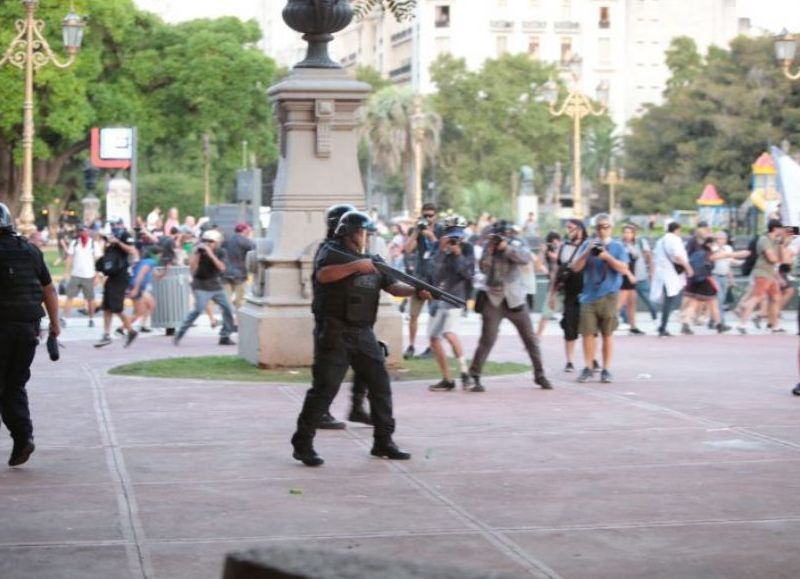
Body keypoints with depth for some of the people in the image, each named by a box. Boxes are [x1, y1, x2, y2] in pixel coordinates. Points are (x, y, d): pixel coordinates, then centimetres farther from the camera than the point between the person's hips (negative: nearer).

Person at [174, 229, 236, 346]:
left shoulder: (220, 252, -3)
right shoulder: (199, 251, -11)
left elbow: (222, 268, -18)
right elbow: (192, 269, -19)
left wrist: (211, 254, -26)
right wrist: (195, 254, -29)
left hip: (216, 285, 5)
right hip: (201, 286, -5)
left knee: (227, 309, 2)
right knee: (199, 309, -21)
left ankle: (225, 337, 14)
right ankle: (179, 334, -13)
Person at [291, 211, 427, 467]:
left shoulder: (372, 260, 17)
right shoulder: (331, 252, -3)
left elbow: (393, 286, 10)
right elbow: (323, 274, -24)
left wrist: (416, 290, -8)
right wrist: (356, 265, -27)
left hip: (364, 334, 7)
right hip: (334, 334, -7)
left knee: (380, 385, 7)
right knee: (325, 387, -9)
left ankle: (383, 441, 17)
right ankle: (302, 443, -1)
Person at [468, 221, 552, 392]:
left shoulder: (516, 245, -1)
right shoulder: (488, 247, 3)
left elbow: (526, 258, -22)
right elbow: (483, 269, -10)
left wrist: (506, 248, -30)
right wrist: (489, 251, -21)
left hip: (515, 299, 1)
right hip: (493, 300, -1)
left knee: (530, 338, 6)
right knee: (487, 340, -9)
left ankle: (539, 375, 20)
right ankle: (474, 377, -5)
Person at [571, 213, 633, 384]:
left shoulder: (617, 247, 5)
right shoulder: (587, 244, 8)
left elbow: (624, 269, -5)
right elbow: (576, 267, 3)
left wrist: (607, 257, -17)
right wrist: (587, 252, -11)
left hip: (609, 296, -1)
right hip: (589, 295, 1)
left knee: (607, 334, 2)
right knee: (588, 333, -3)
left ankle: (606, 369, 9)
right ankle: (588, 368, 7)